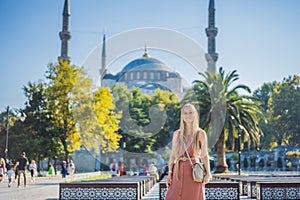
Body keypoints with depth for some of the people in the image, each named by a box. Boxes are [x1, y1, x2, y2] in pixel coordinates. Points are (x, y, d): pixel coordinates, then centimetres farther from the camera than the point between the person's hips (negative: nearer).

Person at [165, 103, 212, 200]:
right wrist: (169, 173, 1)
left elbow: (204, 155, -4)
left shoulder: (200, 133, 1)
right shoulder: (177, 134, 9)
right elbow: (173, 155, 10)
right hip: (178, 172, 3)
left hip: (193, 171, -3)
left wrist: (208, 173, -17)